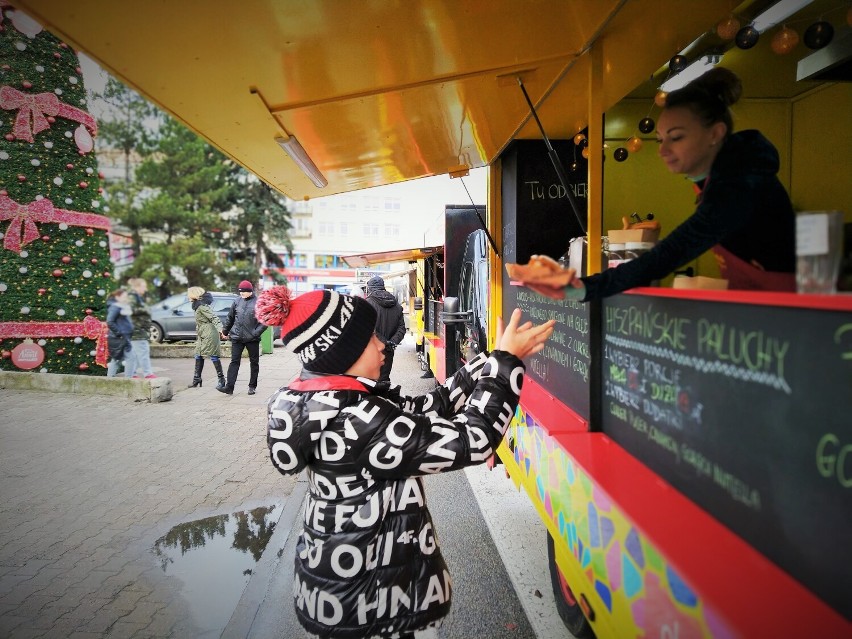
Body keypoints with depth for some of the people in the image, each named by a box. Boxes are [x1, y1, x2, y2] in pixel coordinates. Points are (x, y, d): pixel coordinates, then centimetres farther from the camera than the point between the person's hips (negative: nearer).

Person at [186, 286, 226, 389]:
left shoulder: (202, 306, -15)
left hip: (209, 334, -10)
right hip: (202, 336, 10)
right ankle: (196, 379, 18)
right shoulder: (198, 305, 14)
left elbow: (214, 317, -24)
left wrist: (220, 329, -37)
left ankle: (221, 380, -2)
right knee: (198, 356, 11)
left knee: (213, 356, -7)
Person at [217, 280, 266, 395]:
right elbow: (230, 317, 16)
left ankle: (252, 386, 20)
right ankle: (229, 387, -3)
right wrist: (225, 332, 21)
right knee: (234, 362, -1)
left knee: (254, 362, 8)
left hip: (252, 338, -2)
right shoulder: (237, 302, 5)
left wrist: (257, 332, -15)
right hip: (237, 338, 3)